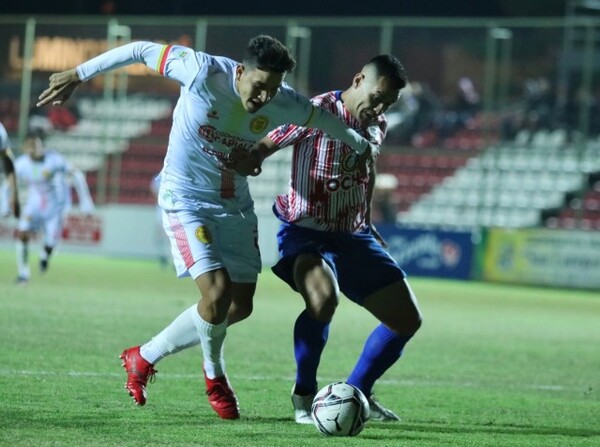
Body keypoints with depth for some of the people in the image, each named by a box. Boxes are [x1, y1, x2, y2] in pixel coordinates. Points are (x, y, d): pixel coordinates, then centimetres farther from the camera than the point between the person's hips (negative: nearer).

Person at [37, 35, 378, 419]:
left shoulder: (285, 104, -10)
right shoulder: (204, 72, -23)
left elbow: (322, 118, 11)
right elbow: (142, 51, -13)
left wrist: (363, 148, 27)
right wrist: (79, 75, -8)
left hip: (236, 206, 6)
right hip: (186, 200, -6)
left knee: (240, 306, 3)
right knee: (217, 294, -21)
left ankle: (144, 358, 19)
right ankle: (215, 377, 10)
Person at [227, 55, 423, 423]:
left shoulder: (377, 126, 6)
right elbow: (265, 146, -11)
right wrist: (248, 161, -34)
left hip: (354, 237, 7)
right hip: (307, 235, -7)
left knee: (408, 320, 2)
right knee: (324, 297, -37)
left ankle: (358, 392, 22)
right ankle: (304, 393, -13)